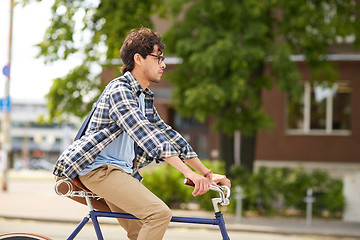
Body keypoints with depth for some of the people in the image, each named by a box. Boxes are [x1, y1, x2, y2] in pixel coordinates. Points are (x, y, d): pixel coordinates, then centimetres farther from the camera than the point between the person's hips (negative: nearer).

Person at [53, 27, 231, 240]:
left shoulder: (145, 97, 17)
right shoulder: (119, 90, -14)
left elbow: (166, 133, 17)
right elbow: (145, 135, -25)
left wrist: (207, 174, 10)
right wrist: (189, 173, -33)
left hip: (121, 170, 10)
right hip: (99, 168, -10)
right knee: (160, 213, -22)